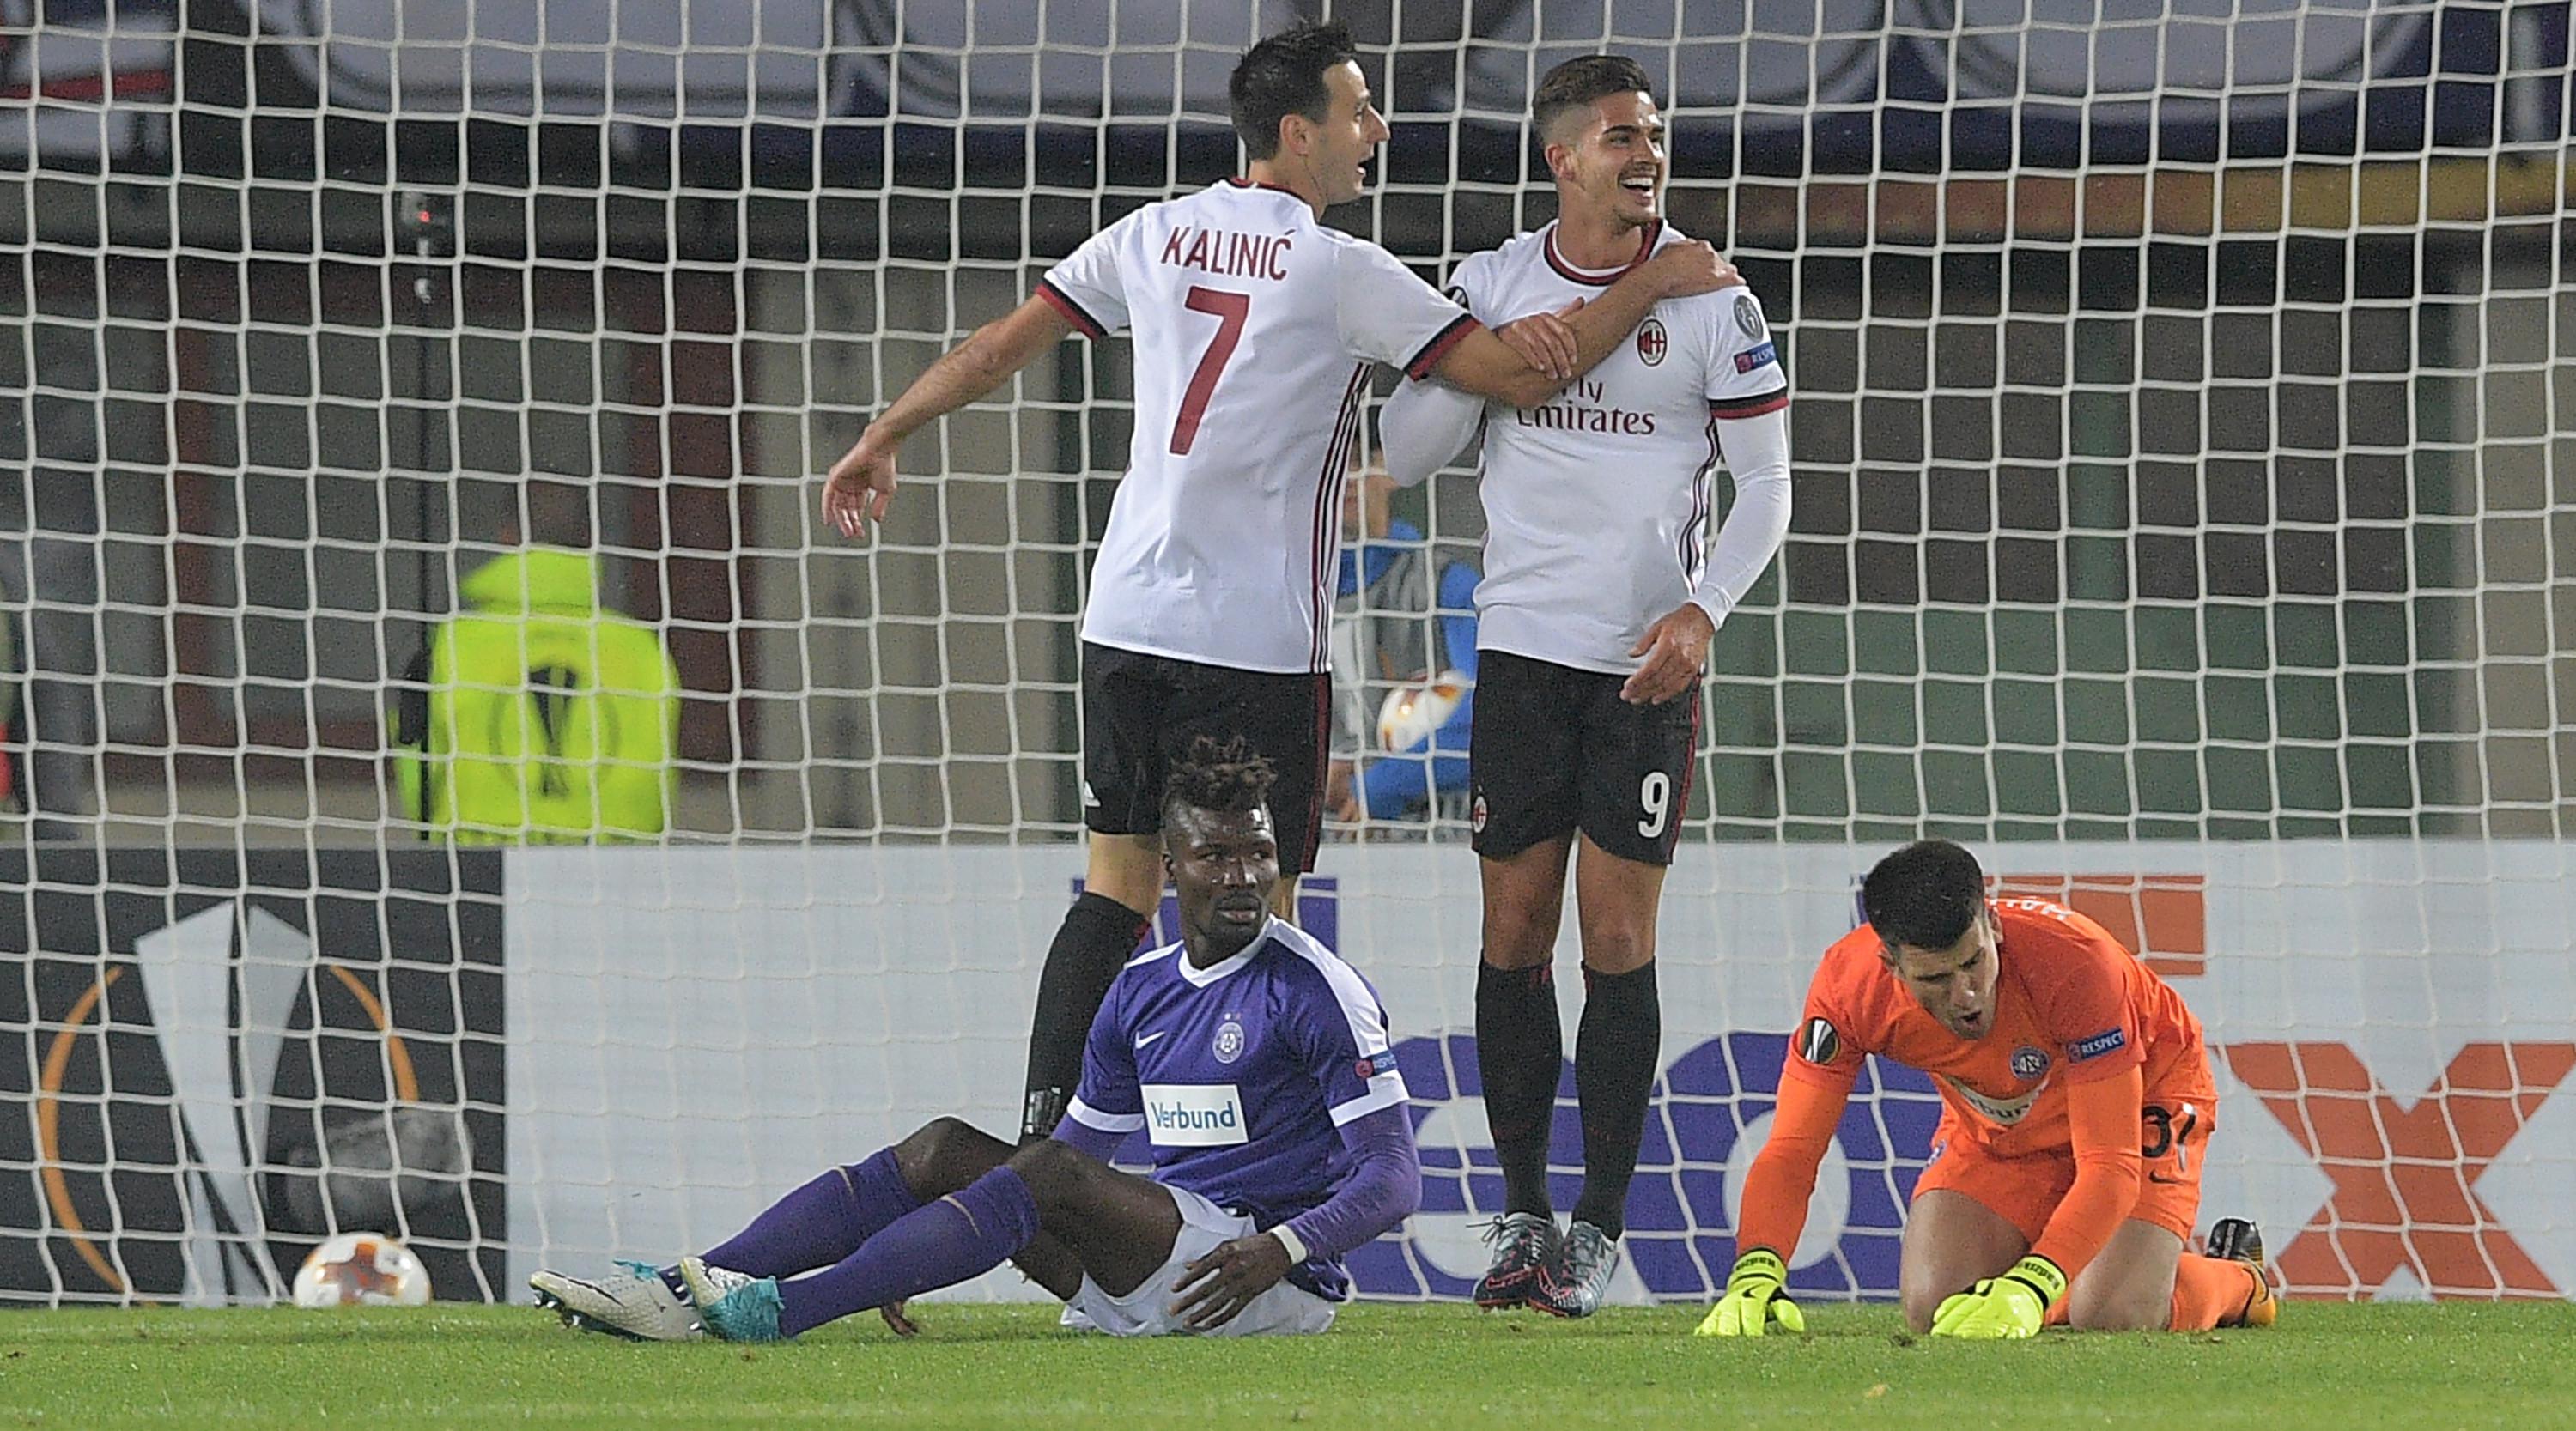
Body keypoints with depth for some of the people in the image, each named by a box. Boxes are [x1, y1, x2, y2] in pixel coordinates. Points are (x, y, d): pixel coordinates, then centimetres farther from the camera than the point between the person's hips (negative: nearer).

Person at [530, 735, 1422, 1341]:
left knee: (1053, 1174, -28)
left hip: (1278, 1284, -7)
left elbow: (1392, 1179, -10)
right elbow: (1081, 1140, 20)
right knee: (944, 1149, -8)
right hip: (1139, 1291, 7)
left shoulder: (1316, 990, -6)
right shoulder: (1141, 991, 16)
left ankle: (783, 1309, -39)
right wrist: (912, 1252, 6)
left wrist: (1274, 1251, -27)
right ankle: (679, 1294, -21)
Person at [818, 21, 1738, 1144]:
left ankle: (1042, 1144, 8)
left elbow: (1000, 344, 13)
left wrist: (884, 439, 27)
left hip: (1125, 624, 6)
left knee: (1117, 892, 13)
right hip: (1253, 640, -6)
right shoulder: (1339, 271, -10)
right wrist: (1655, 284, 1)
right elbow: (1521, 376, -9)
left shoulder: (1155, 236, 7)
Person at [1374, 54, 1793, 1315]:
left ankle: (1601, 1227, 2)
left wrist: (1702, 610, -14)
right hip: (1524, 644, 2)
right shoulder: (1492, 286, 5)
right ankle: (1523, 1214, 12)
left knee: (1616, 938, -4)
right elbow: (1405, 454, 5)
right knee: (1515, 934, 3)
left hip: (1649, 662, -2)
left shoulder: (1708, 299, -1)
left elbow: (1764, 487, 0)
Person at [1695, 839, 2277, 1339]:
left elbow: (2111, 1165, -41)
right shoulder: (1849, 984, -31)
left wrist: (2027, 1292, -55)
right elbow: (1790, 1152, -28)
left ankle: (2237, 1278, 14)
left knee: (2113, 1314, -21)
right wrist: (1755, 1280, -47)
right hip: (1994, 1129, 4)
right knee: (1932, 1309, -14)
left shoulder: (2076, 961, -41)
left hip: (2141, 1097, -4)